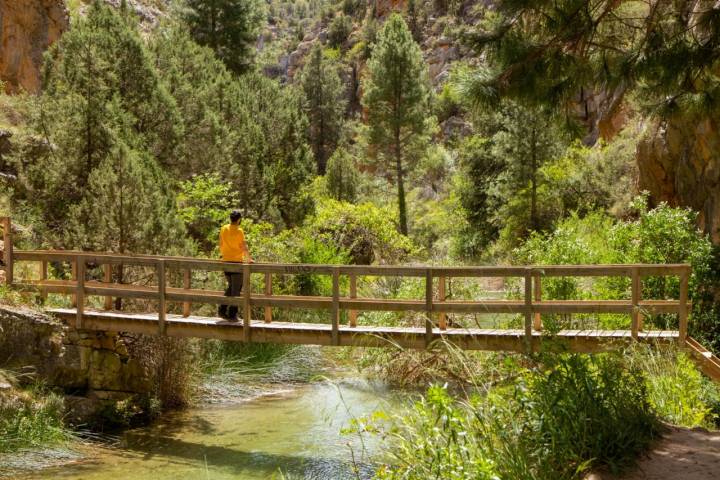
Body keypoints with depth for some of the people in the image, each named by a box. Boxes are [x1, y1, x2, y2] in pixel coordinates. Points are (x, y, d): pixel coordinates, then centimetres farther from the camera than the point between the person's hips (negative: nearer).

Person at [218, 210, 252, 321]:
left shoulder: (224, 229, 5)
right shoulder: (239, 231, -12)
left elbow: (221, 244, 13)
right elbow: (244, 247, -12)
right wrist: (249, 259, -1)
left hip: (226, 262, 6)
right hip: (237, 262, -6)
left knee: (231, 286, 20)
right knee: (236, 290, 2)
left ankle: (222, 310, 15)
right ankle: (232, 315, 2)